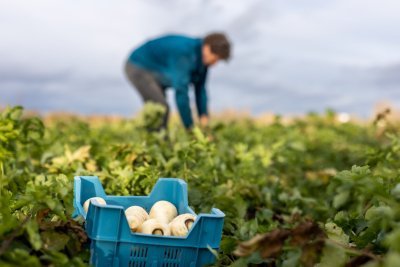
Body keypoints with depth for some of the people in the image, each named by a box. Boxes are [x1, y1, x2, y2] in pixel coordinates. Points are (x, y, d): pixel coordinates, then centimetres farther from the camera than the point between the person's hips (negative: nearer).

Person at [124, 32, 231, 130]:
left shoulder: (203, 58, -8)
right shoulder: (184, 52, -35)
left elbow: (200, 89, -3)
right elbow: (181, 91, -36)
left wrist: (204, 119, -11)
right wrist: (190, 128, -34)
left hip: (156, 72, 9)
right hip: (139, 68, -9)